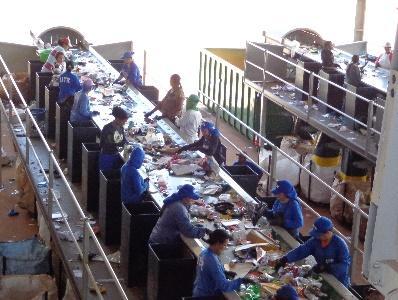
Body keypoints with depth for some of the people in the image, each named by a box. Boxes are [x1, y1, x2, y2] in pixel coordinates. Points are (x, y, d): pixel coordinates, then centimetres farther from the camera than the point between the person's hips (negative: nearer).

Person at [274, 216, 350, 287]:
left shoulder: (340, 244, -22)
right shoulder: (315, 240, -7)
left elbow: (344, 265, -26)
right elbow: (301, 250, -13)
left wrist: (326, 268, -34)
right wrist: (285, 259, -25)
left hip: (339, 283, -5)